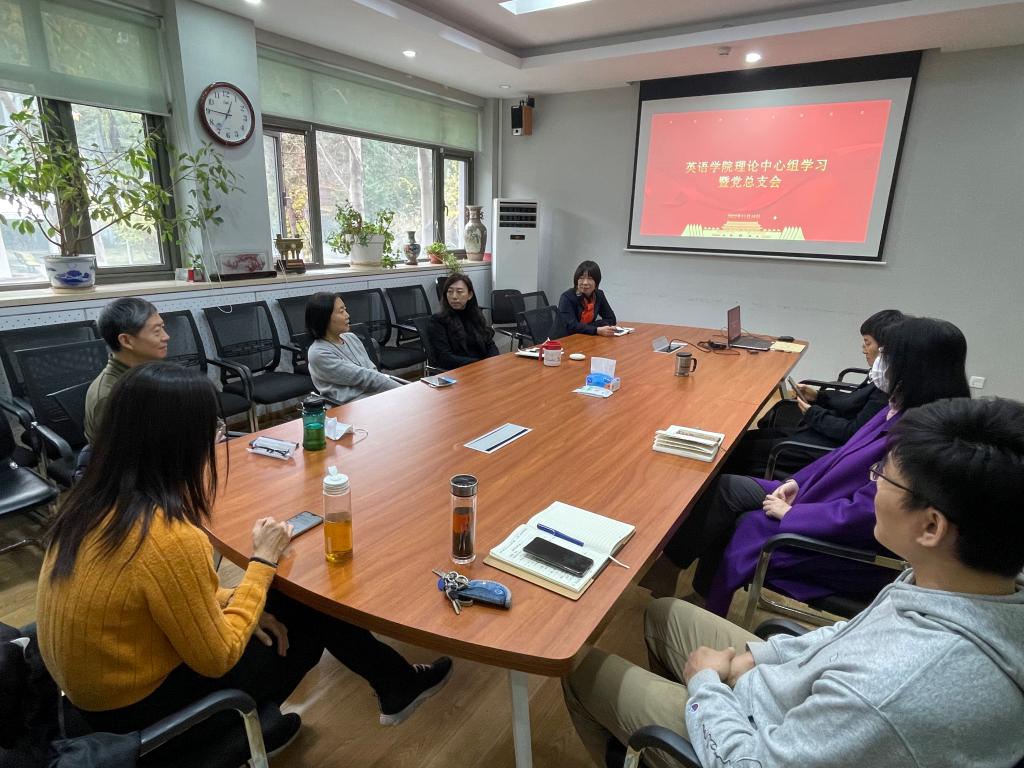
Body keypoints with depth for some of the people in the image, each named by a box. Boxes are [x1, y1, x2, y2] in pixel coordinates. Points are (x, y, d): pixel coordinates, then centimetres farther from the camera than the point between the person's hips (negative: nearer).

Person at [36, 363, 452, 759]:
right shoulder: (170, 538, -35)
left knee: (294, 602, 10)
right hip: (139, 709, -7)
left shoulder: (96, 498, -8)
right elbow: (218, 658, -21)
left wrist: (226, 599, 0)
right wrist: (264, 560, -14)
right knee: (304, 629, 8)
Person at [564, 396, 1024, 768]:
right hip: (807, 707, 7)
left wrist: (705, 682, -9)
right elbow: (860, 639, 1)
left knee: (582, 669, 10)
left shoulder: (892, 692, -43)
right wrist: (755, 655, 0)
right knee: (664, 614, 22)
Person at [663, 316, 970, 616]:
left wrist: (791, 513, -17)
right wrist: (797, 482, 2)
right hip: (836, 502, 8)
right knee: (723, 487, 1)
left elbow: (863, 513, -29)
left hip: (852, 548, -8)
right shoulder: (903, 409, -1)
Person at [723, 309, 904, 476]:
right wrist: (819, 396, 6)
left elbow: (853, 433, -23)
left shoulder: (886, 388, -24)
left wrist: (813, 414, -13)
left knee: (744, 448, -9)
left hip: (834, 447, -10)